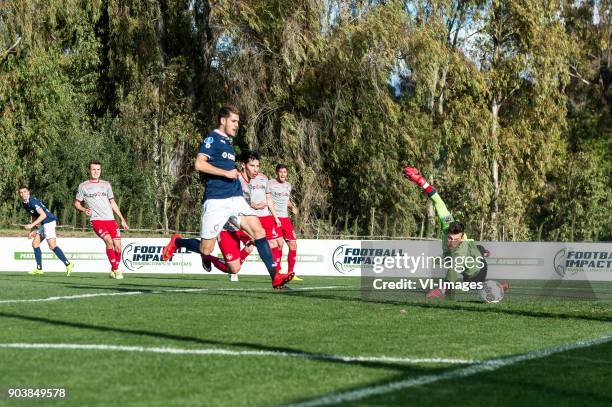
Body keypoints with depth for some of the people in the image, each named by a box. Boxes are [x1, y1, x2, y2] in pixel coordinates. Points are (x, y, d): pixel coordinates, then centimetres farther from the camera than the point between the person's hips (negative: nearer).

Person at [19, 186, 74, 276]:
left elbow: (43, 215, -23)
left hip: (49, 221, -10)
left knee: (52, 245, -17)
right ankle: (39, 269, 12)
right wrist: (32, 230, 19)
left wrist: (32, 225, -23)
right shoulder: (24, 204, 14)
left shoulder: (32, 201, -16)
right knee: (35, 243, 9)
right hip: (43, 224, 10)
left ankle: (68, 264, -21)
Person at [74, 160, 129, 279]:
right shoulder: (83, 186, 6)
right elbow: (77, 203, 12)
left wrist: (122, 219, 17)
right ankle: (116, 269, -17)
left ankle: (114, 271, 14)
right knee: (108, 240, -25)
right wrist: (84, 209, -9)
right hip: (96, 219, -4)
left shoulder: (106, 184, 15)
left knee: (117, 245, -7)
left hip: (110, 219, 4)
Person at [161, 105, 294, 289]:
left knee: (258, 231, -11)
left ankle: (275, 277, -16)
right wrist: (226, 173, -16)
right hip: (216, 201, -7)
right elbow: (199, 164, -18)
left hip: (235, 199, 7)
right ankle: (176, 242, 26)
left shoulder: (228, 142, 21)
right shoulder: (212, 139, -5)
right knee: (206, 249, -3)